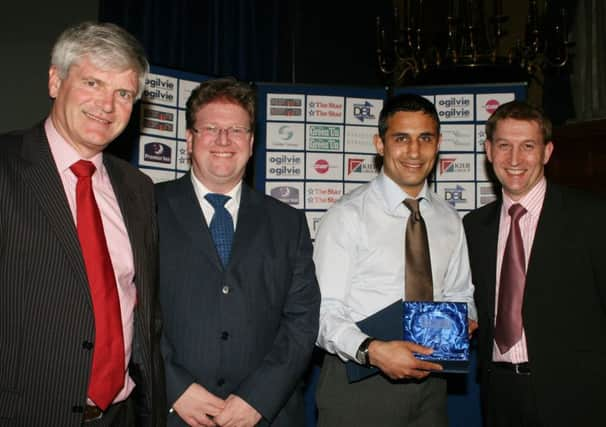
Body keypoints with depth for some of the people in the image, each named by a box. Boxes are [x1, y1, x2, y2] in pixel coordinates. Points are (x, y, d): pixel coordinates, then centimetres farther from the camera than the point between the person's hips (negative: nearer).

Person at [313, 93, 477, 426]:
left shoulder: (449, 221, 7)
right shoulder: (346, 217, -10)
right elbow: (323, 312, -13)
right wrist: (371, 350, -29)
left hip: (429, 384, 5)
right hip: (358, 384, -4)